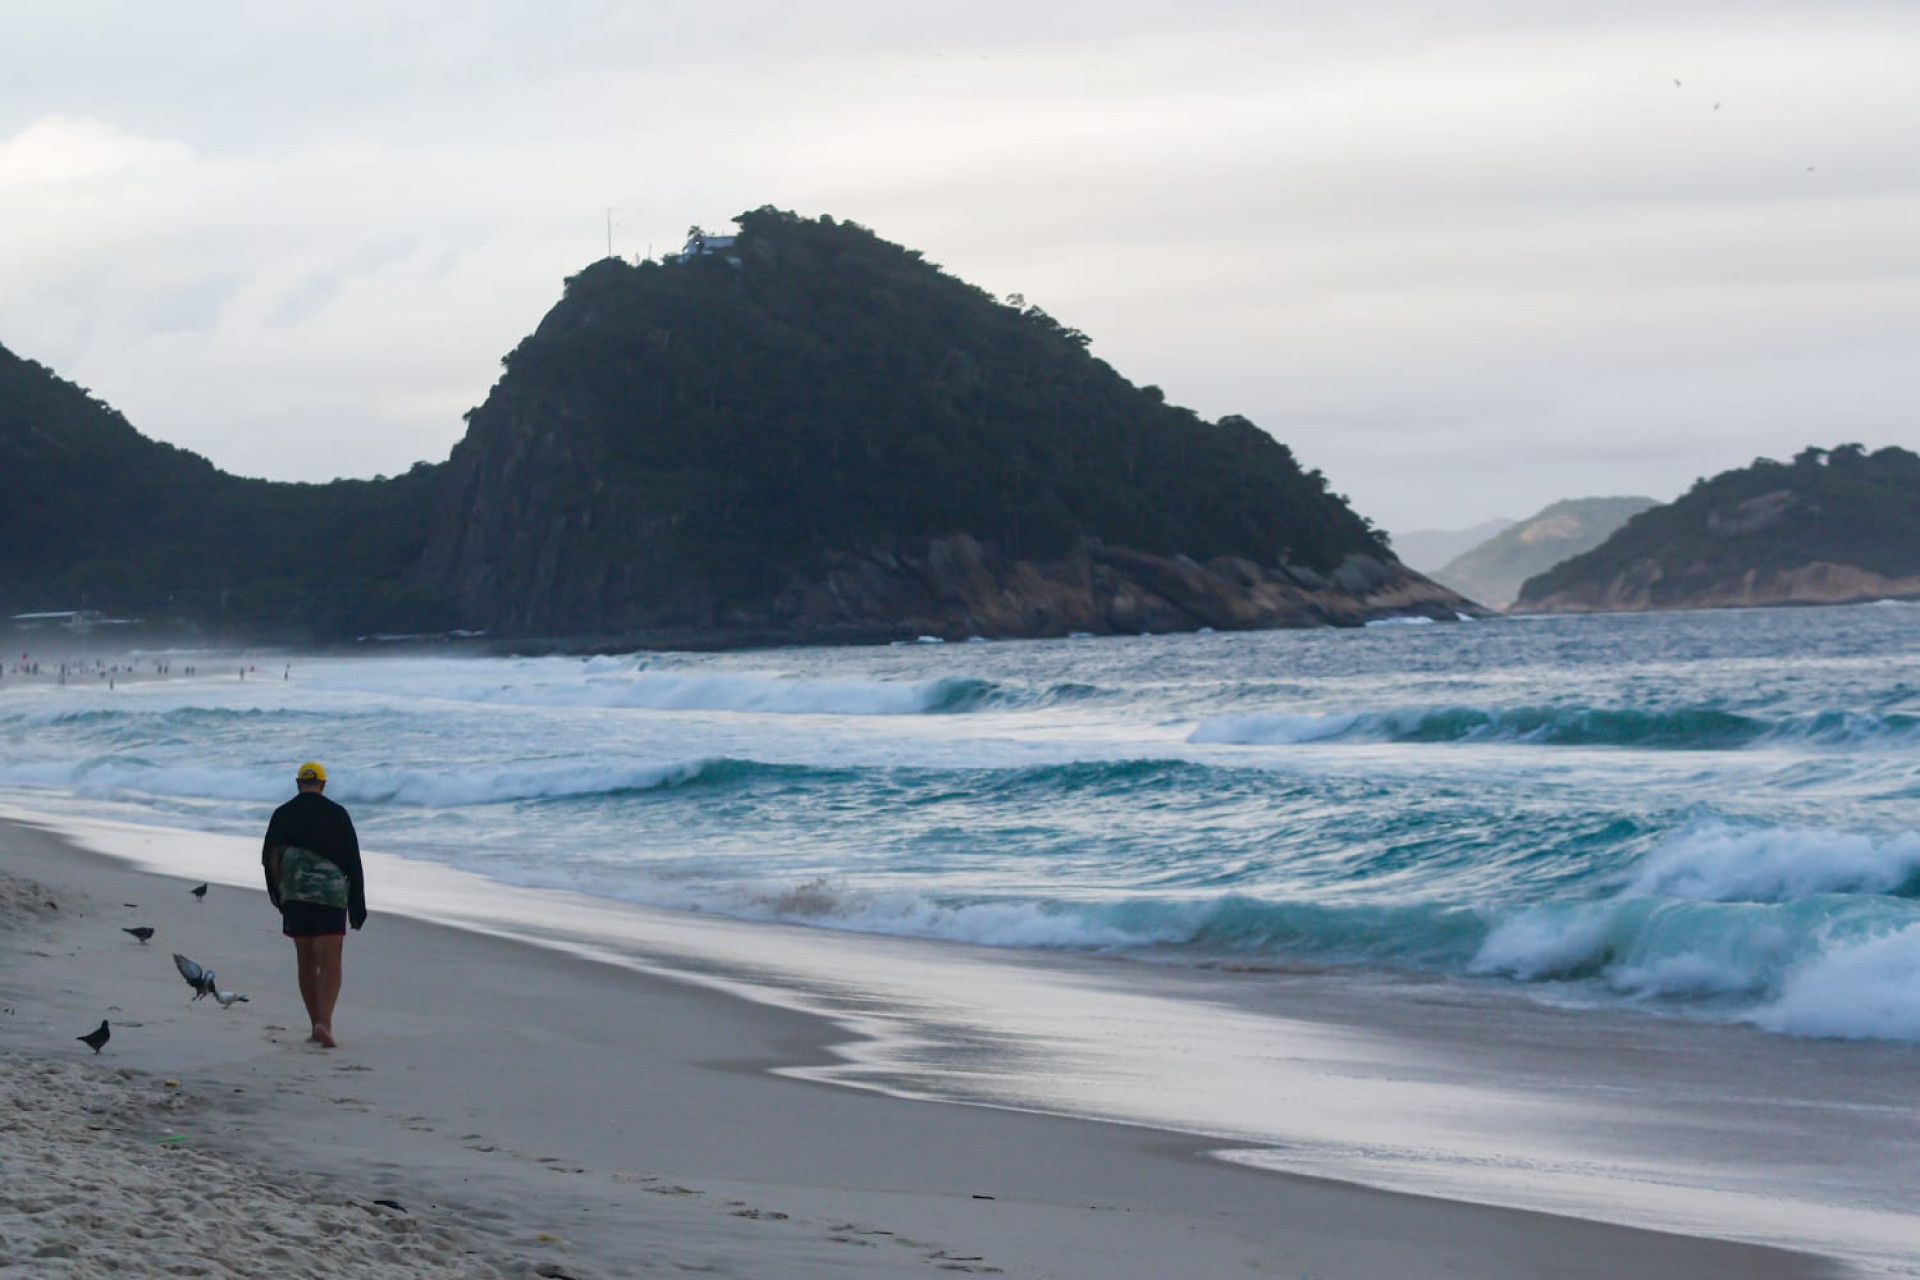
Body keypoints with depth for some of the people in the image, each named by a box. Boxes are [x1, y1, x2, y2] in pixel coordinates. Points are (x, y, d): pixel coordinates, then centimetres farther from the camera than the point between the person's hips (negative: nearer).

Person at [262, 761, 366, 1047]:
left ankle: (316, 1025, 15)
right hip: (331, 895, -2)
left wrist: (280, 894, 9)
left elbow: (271, 859, -2)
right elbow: (353, 862, 2)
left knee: (306, 964, 13)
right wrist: (358, 905, 7)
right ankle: (324, 1021, -24)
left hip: (294, 896, 2)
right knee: (329, 964, -5)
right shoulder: (337, 814, 2)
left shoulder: (283, 814, 5)